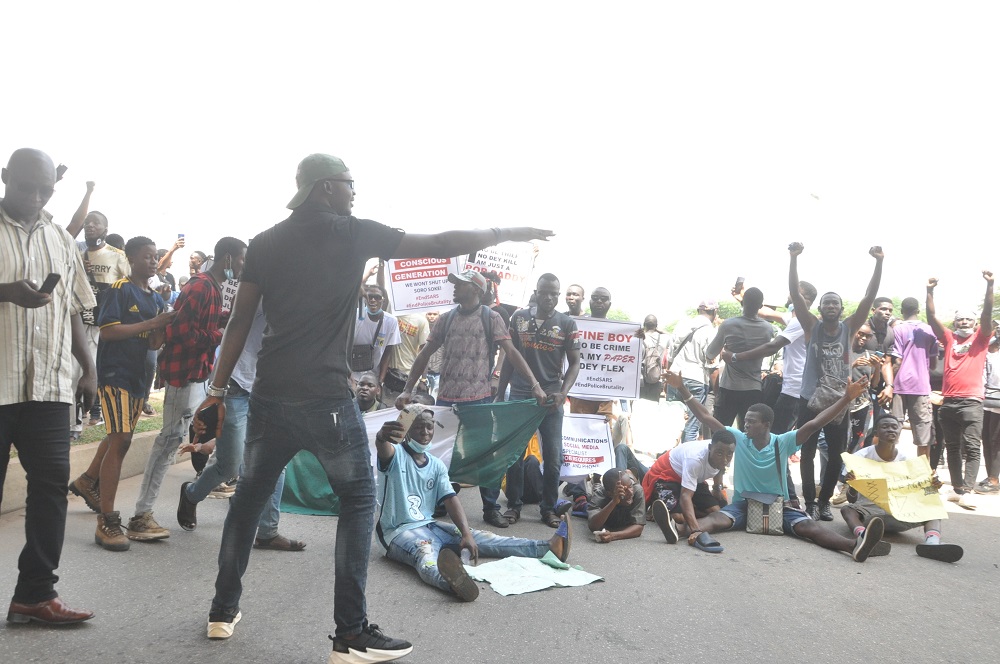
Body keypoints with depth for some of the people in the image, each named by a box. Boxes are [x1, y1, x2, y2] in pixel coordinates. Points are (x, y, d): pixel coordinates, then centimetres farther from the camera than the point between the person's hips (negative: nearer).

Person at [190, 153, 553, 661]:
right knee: (358, 500, 8)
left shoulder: (264, 242, 9)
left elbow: (240, 322, 8)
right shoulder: (354, 233, -1)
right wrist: (508, 233, 11)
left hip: (269, 393, 5)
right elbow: (442, 245, 0)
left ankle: (223, 609, 30)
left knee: (249, 494, 21)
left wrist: (217, 390, 15)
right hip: (325, 396, -5)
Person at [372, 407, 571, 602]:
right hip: (399, 531, -7)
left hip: (429, 526, 7)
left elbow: (450, 500, -1)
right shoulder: (396, 454, -8)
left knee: (479, 537, -6)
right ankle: (452, 580, -74)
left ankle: (549, 547, -13)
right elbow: (383, 448, -34)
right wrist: (382, 436, -61)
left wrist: (466, 533, -19)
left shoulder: (436, 465, 10)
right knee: (426, 553, -39)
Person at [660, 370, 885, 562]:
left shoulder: (783, 443, -6)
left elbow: (814, 424, -15)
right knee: (717, 518, -31)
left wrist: (847, 398, -24)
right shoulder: (739, 439, -2)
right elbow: (707, 417, -5)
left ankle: (854, 545, -54)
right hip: (743, 504, 0)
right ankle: (679, 529, -63)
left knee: (809, 526, -27)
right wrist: (683, 390, -11)